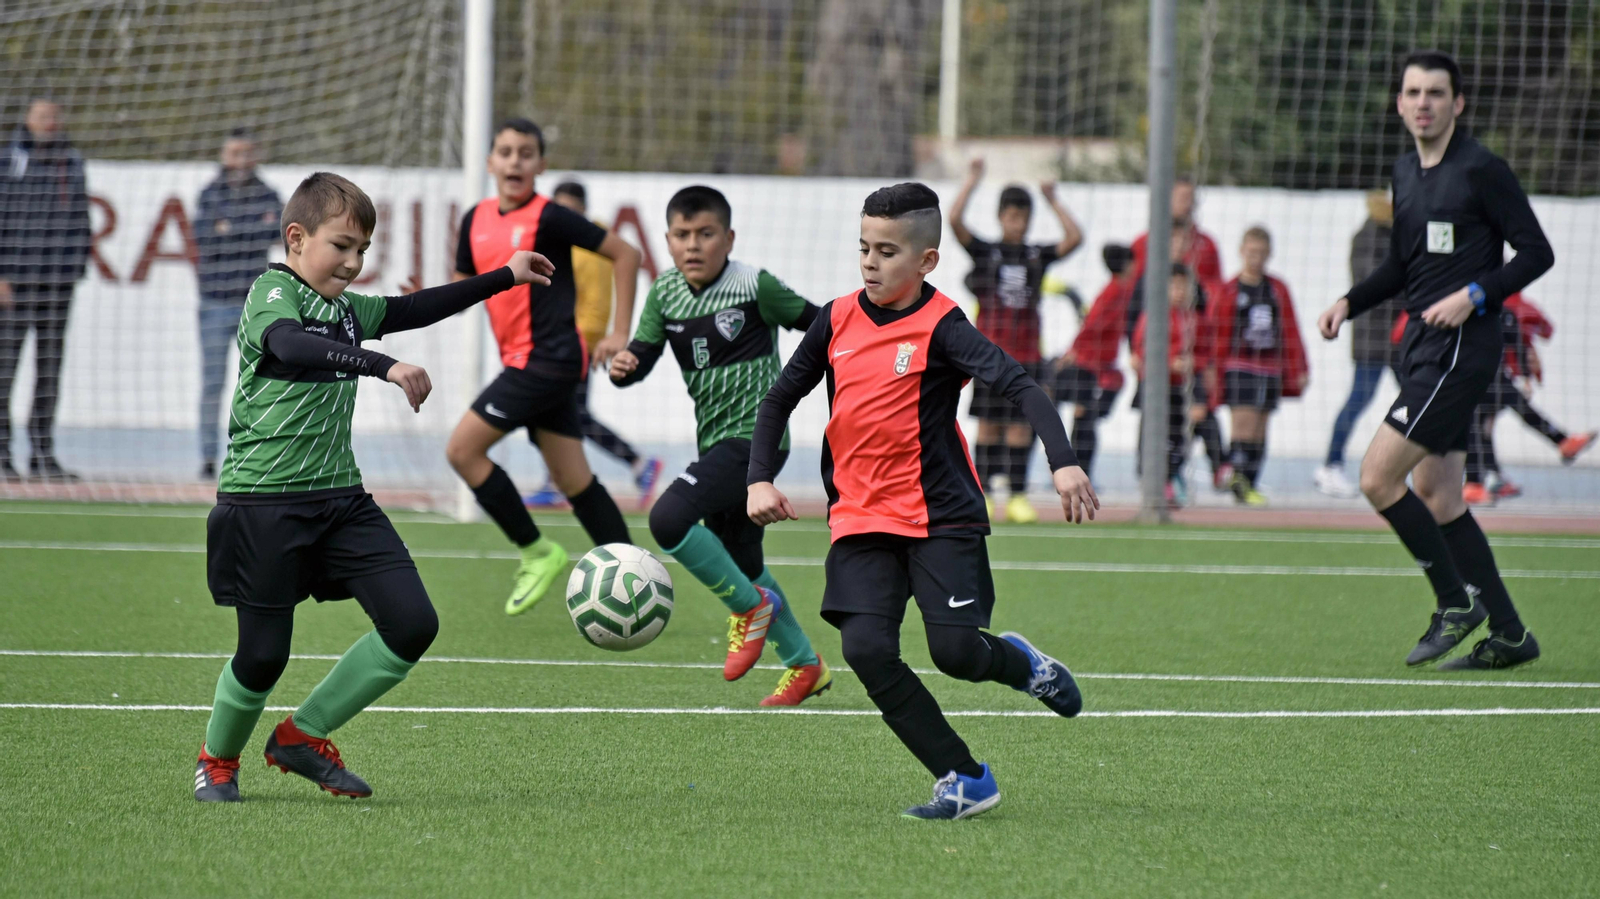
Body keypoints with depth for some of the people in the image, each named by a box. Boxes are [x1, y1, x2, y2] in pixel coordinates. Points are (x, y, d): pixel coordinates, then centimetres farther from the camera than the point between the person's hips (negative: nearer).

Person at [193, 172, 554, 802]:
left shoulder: (345, 308, 14)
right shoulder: (271, 294, -10)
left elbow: (414, 310, 29)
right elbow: (290, 343, -32)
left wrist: (505, 277, 29)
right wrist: (383, 366, -44)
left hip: (340, 498, 7)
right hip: (263, 505, -7)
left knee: (413, 624, -5)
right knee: (263, 654, -2)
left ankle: (302, 738, 10)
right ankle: (217, 761, 28)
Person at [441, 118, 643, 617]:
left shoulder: (549, 218, -11)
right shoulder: (477, 220, 10)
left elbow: (625, 255, -7)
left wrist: (620, 334, -8)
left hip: (549, 358, -8)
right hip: (523, 362, 8)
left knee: (463, 450, -11)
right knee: (573, 481, 9)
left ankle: (537, 552, 0)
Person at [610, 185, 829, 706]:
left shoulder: (755, 287, -11)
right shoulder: (666, 293, 5)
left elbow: (815, 322, -2)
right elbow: (642, 353, 3)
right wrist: (623, 367, -18)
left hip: (755, 438, -8)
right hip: (716, 443, 8)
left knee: (668, 517, -25)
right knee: (741, 564, 17)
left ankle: (749, 606, -5)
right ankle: (805, 666, 34)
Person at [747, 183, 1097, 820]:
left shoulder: (939, 327, -11)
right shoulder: (837, 321, 5)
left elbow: (1018, 385, -22)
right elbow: (780, 399, 16)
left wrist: (1063, 462, -37)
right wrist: (760, 480, 3)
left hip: (941, 516, -4)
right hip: (860, 519, 4)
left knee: (955, 652, -14)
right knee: (865, 648, -14)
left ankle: (1017, 661, 25)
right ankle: (963, 779, -7)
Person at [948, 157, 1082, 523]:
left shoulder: (1038, 255, 9)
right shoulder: (984, 251, 2)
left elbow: (1074, 238, 0)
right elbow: (955, 221, -9)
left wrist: (1053, 200, 1)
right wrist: (972, 181, -7)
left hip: (1026, 354, 2)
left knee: (1021, 425, -1)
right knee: (989, 423, 1)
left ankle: (1018, 496, 1)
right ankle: (982, 493, 7)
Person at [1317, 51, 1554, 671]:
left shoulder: (1482, 171, -10)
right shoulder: (1407, 173, 14)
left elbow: (1536, 253, -10)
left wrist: (1474, 295, -20)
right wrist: (1350, 303, 10)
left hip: (1461, 346, -9)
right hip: (1422, 344, 9)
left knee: (1379, 479, -14)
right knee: (1435, 498, 9)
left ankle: (1457, 601, -1)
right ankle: (1508, 634, 15)